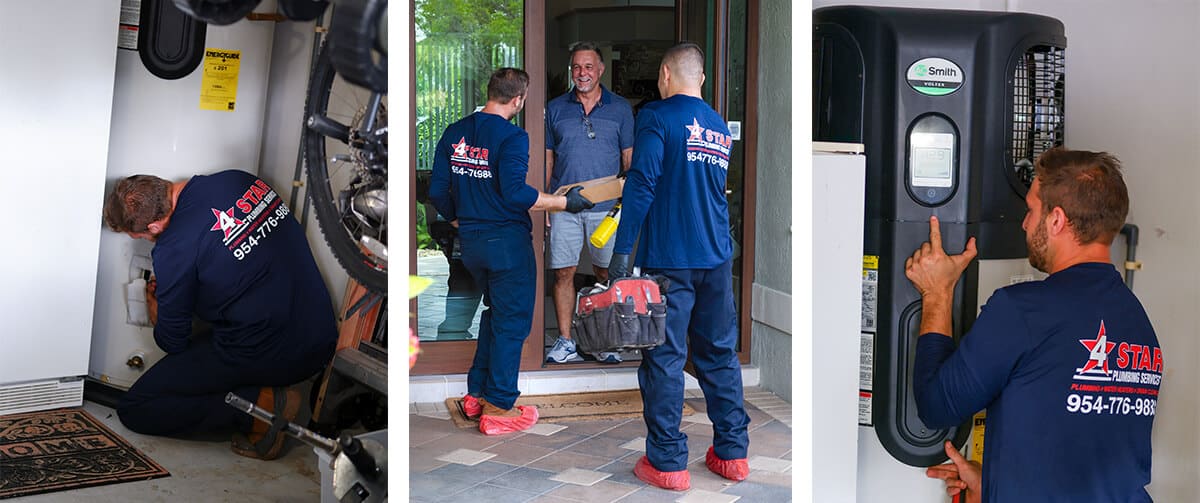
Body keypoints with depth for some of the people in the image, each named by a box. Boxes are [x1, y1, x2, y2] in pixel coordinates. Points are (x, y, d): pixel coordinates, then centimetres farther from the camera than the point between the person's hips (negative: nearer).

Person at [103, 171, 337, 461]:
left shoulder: (174, 249, -15)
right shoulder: (238, 179, 4)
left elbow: (173, 342, -1)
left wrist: (154, 305, 22)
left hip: (264, 357, -7)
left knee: (133, 411, 5)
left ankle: (261, 406, -7)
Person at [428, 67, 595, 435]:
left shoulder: (455, 133, 6)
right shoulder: (511, 136, -15)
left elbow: (437, 191, 6)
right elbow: (515, 194, -24)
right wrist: (565, 202, -16)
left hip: (471, 241, 7)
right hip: (507, 240, -7)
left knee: (494, 312, 23)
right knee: (512, 321, 3)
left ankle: (476, 394, 27)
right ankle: (499, 408, 7)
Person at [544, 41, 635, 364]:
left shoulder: (620, 109, 6)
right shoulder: (555, 109, 8)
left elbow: (629, 158, 7)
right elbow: (547, 157, 11)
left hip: (606, 207, -1)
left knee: (607, 274, 4)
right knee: (563, 273, 2)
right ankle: (565, 342, 11)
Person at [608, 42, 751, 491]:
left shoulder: (658, 117, -6)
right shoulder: (720, 126, 16)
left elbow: (642, 184, -15)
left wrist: (622, 251, -14)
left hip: (670, 259, -6)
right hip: (718, 258, 6)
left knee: (664, 357, 0)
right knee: (720, 353, 13)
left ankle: (666, 462, 4)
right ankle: (732, 453, 19)